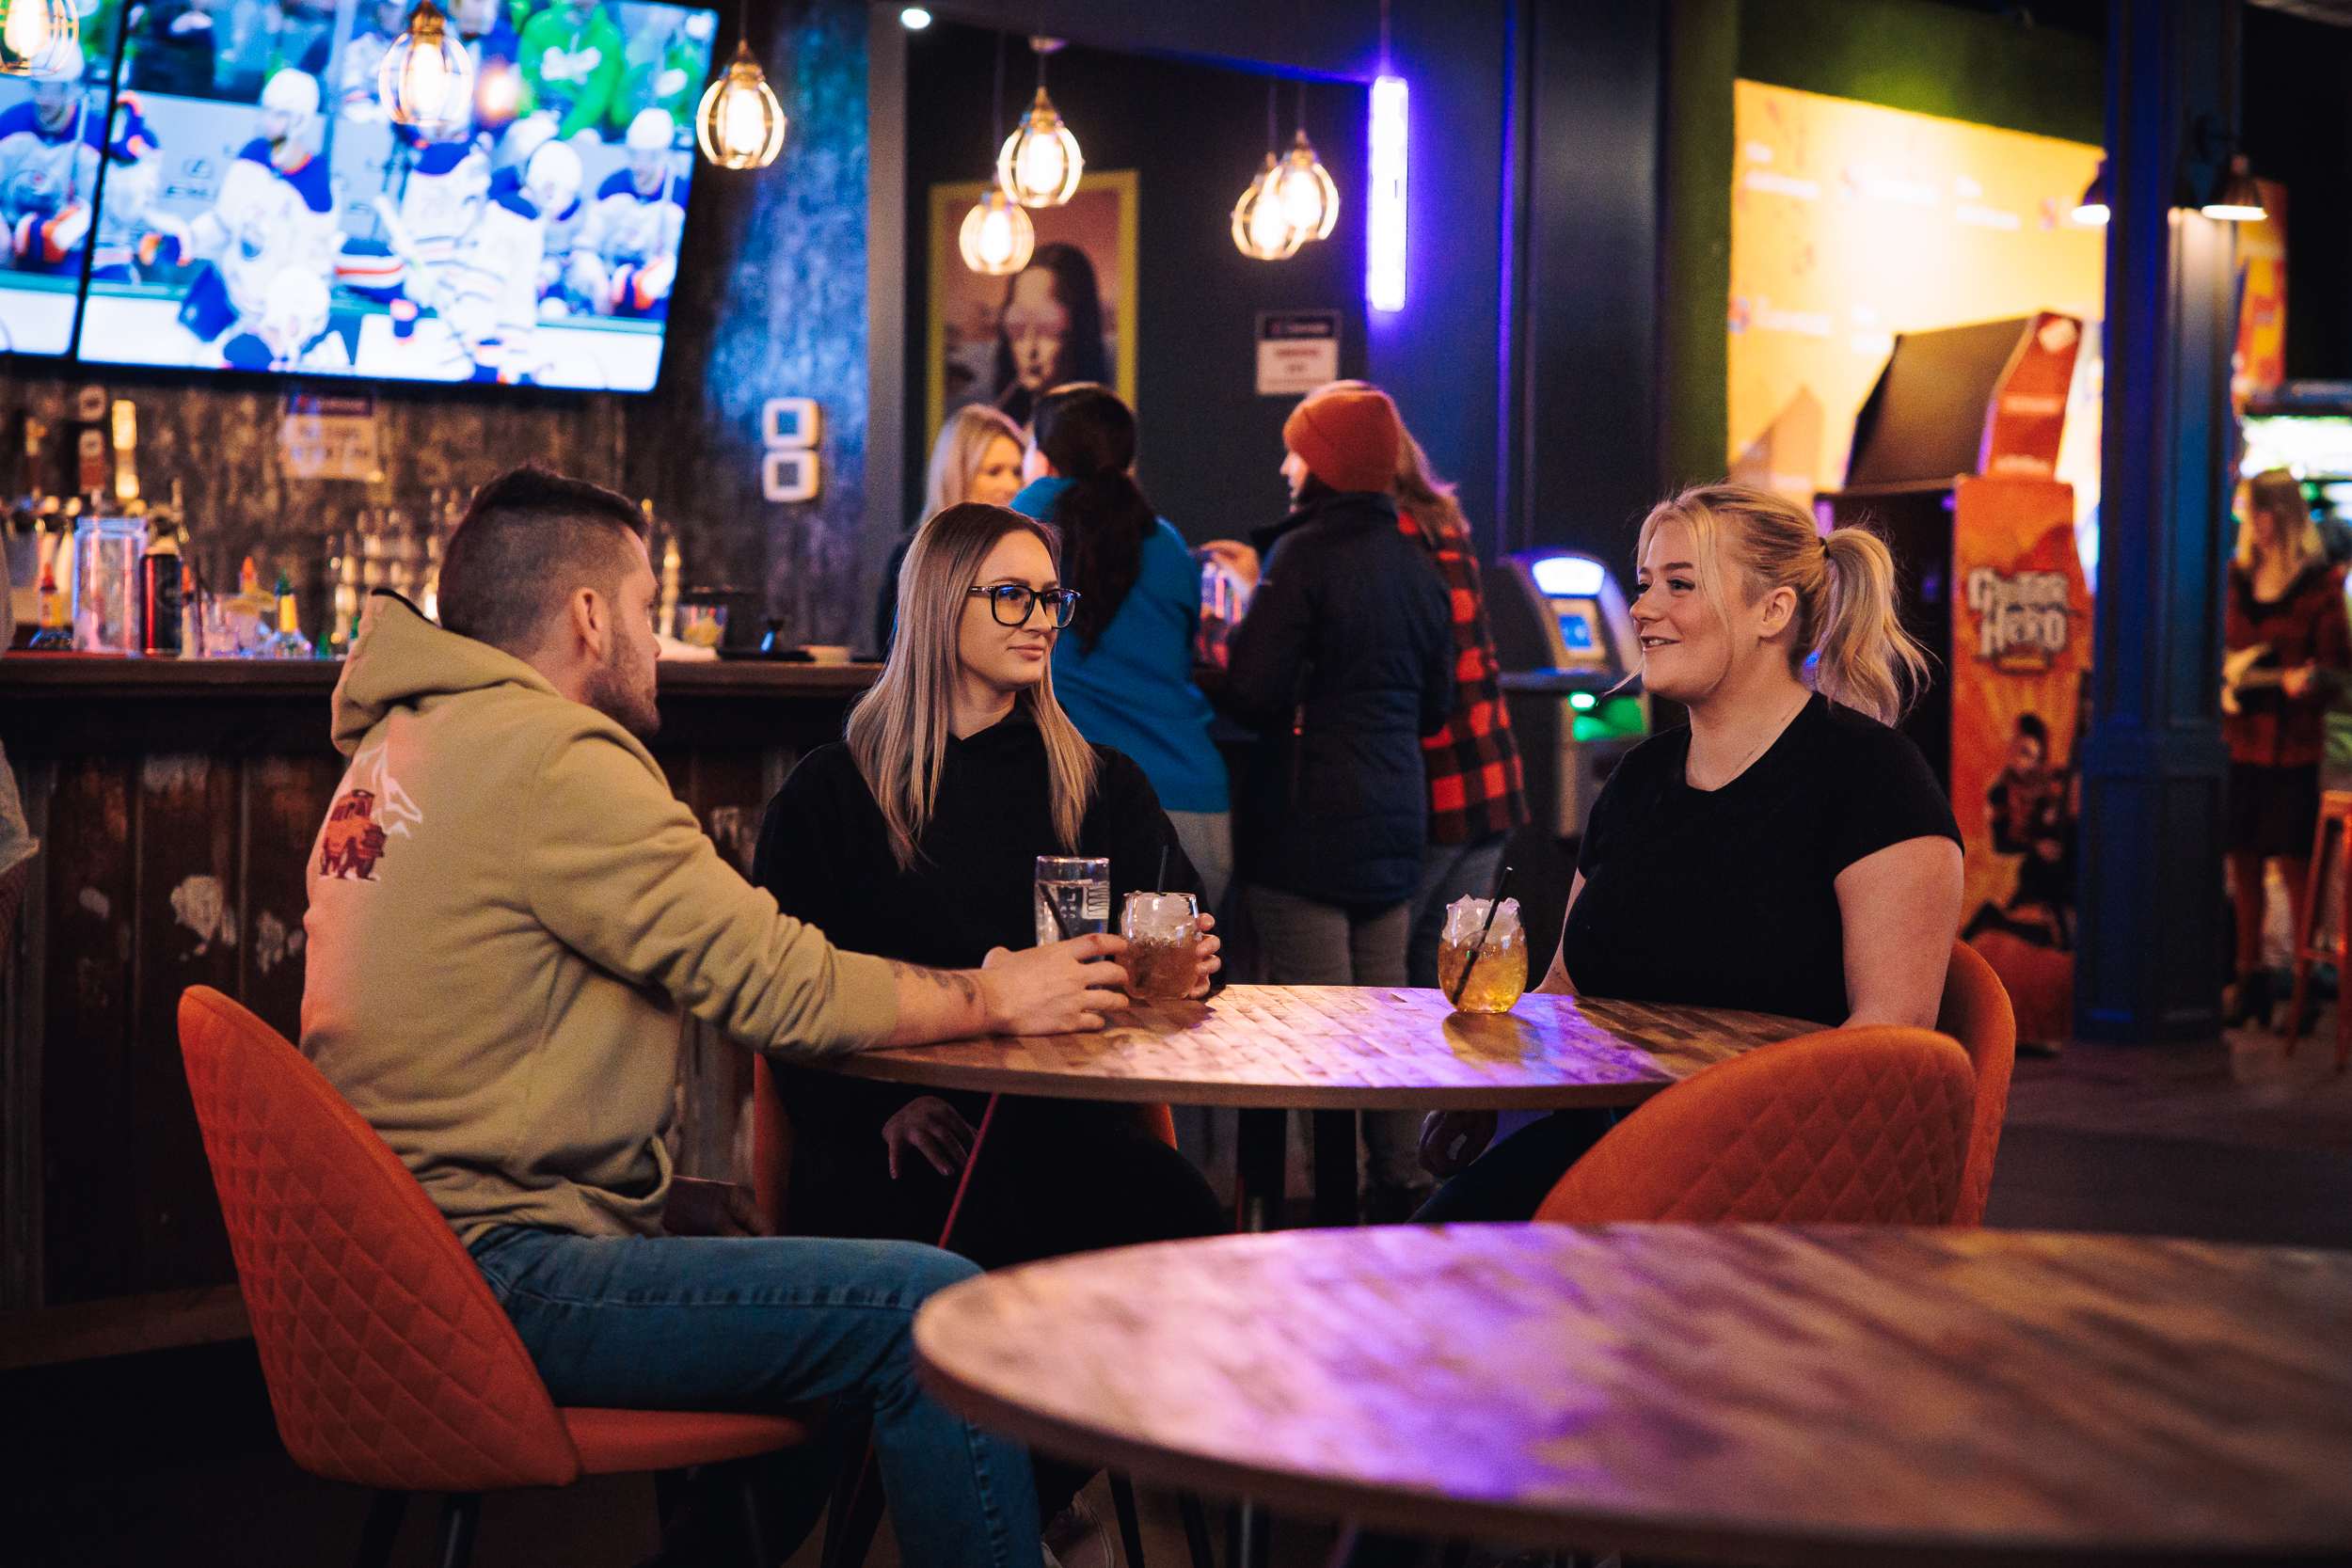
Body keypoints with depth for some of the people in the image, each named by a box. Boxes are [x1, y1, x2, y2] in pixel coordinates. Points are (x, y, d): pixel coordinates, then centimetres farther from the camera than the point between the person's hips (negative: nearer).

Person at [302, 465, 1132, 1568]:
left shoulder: (399, 745, 17)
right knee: (931, 1312, -18)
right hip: (494, 1275, -11)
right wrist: (991, 999, 0)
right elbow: (777, 985, -14)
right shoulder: (549, 758, -15)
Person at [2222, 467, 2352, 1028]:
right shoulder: (2236, 579, 10)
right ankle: (2249, 977, 18)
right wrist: (2224, 678, 2)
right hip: (2239, 740, 5)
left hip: (2293, 745, -5)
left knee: (2294, 862, -4)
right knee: (2242, 860, 8)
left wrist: (2307, 681, -25)